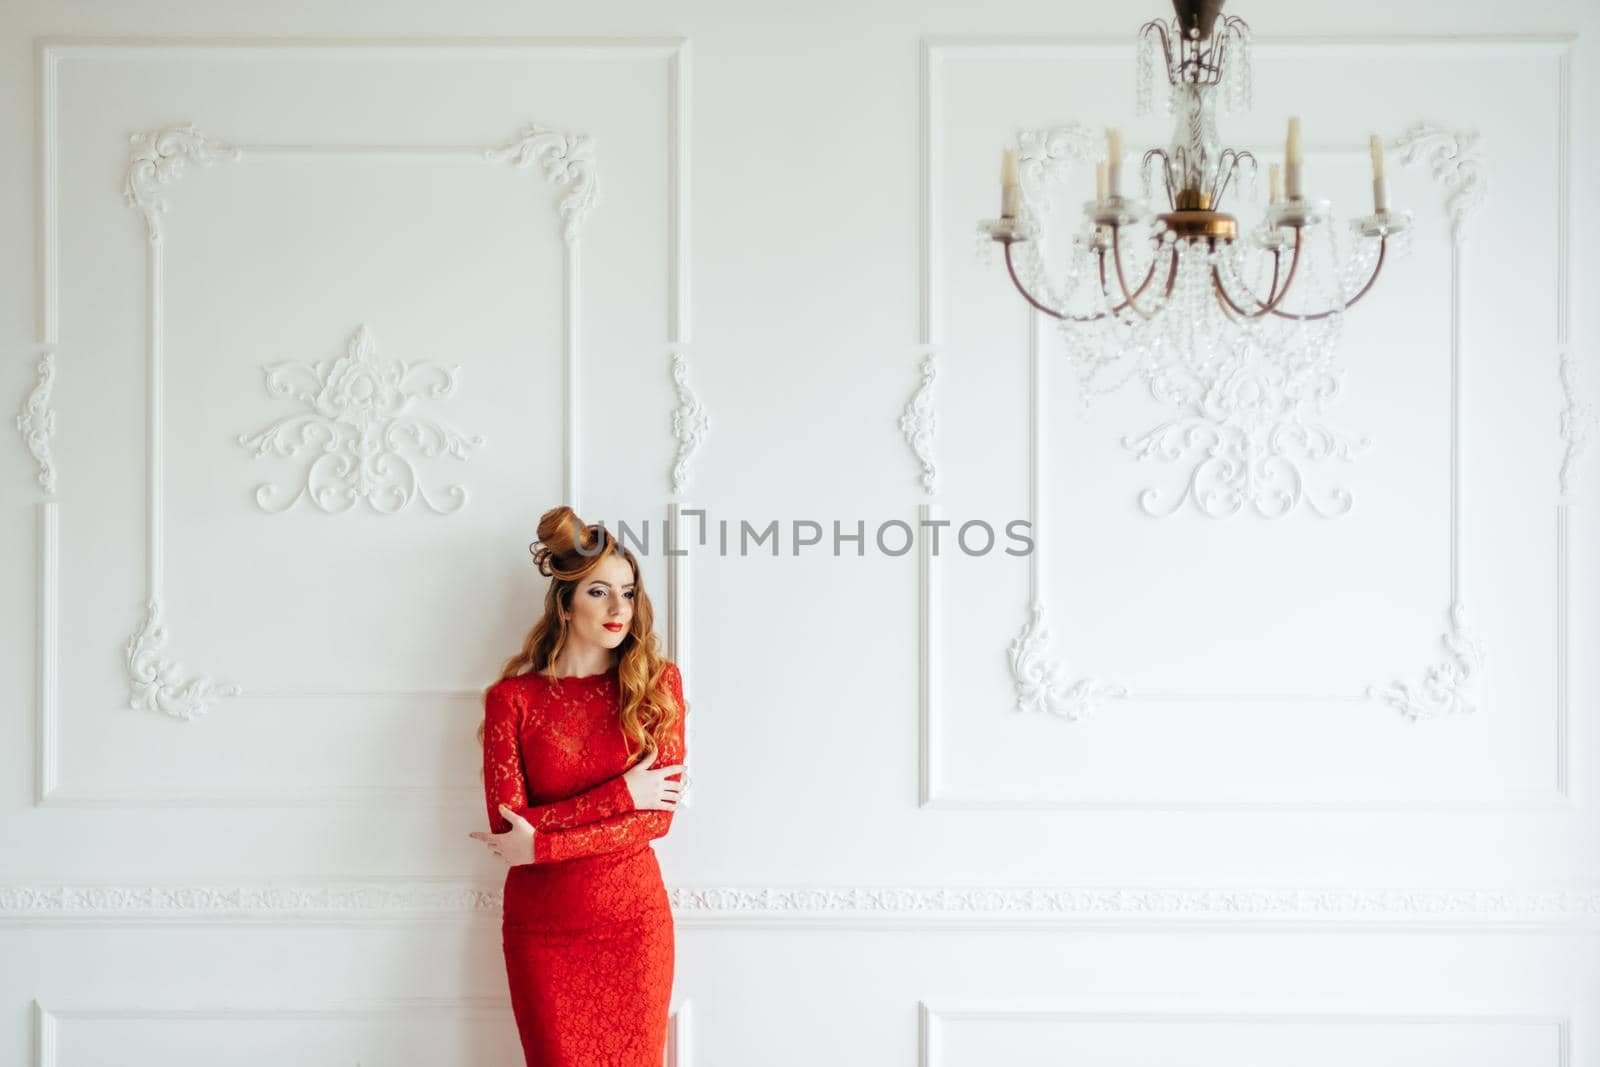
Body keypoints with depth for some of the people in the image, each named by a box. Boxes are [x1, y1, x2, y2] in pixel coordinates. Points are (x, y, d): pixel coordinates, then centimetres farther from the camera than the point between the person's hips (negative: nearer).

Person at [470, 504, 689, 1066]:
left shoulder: (657, 684, -1)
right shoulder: (512, 698, -4)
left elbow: (658, 817, -8)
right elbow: (506, 826, -10)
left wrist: (541, 845, -15)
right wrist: (620, 794, -16)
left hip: (634, 920, 1)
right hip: (544, 929, -1)